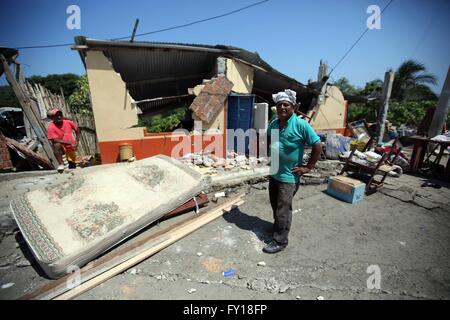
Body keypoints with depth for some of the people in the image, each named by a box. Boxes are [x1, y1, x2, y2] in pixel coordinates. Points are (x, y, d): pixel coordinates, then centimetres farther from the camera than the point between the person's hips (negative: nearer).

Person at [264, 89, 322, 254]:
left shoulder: (301, 125, -17)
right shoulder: (274, 123, 2)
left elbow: (317, 146, -14)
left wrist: (308, 167, -12)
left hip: (289, 176, -6)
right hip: (274, 173, 7)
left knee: (283, 209, 3)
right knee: (275, 205, 21)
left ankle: (280, 241, 19)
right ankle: (278, 227, 45)